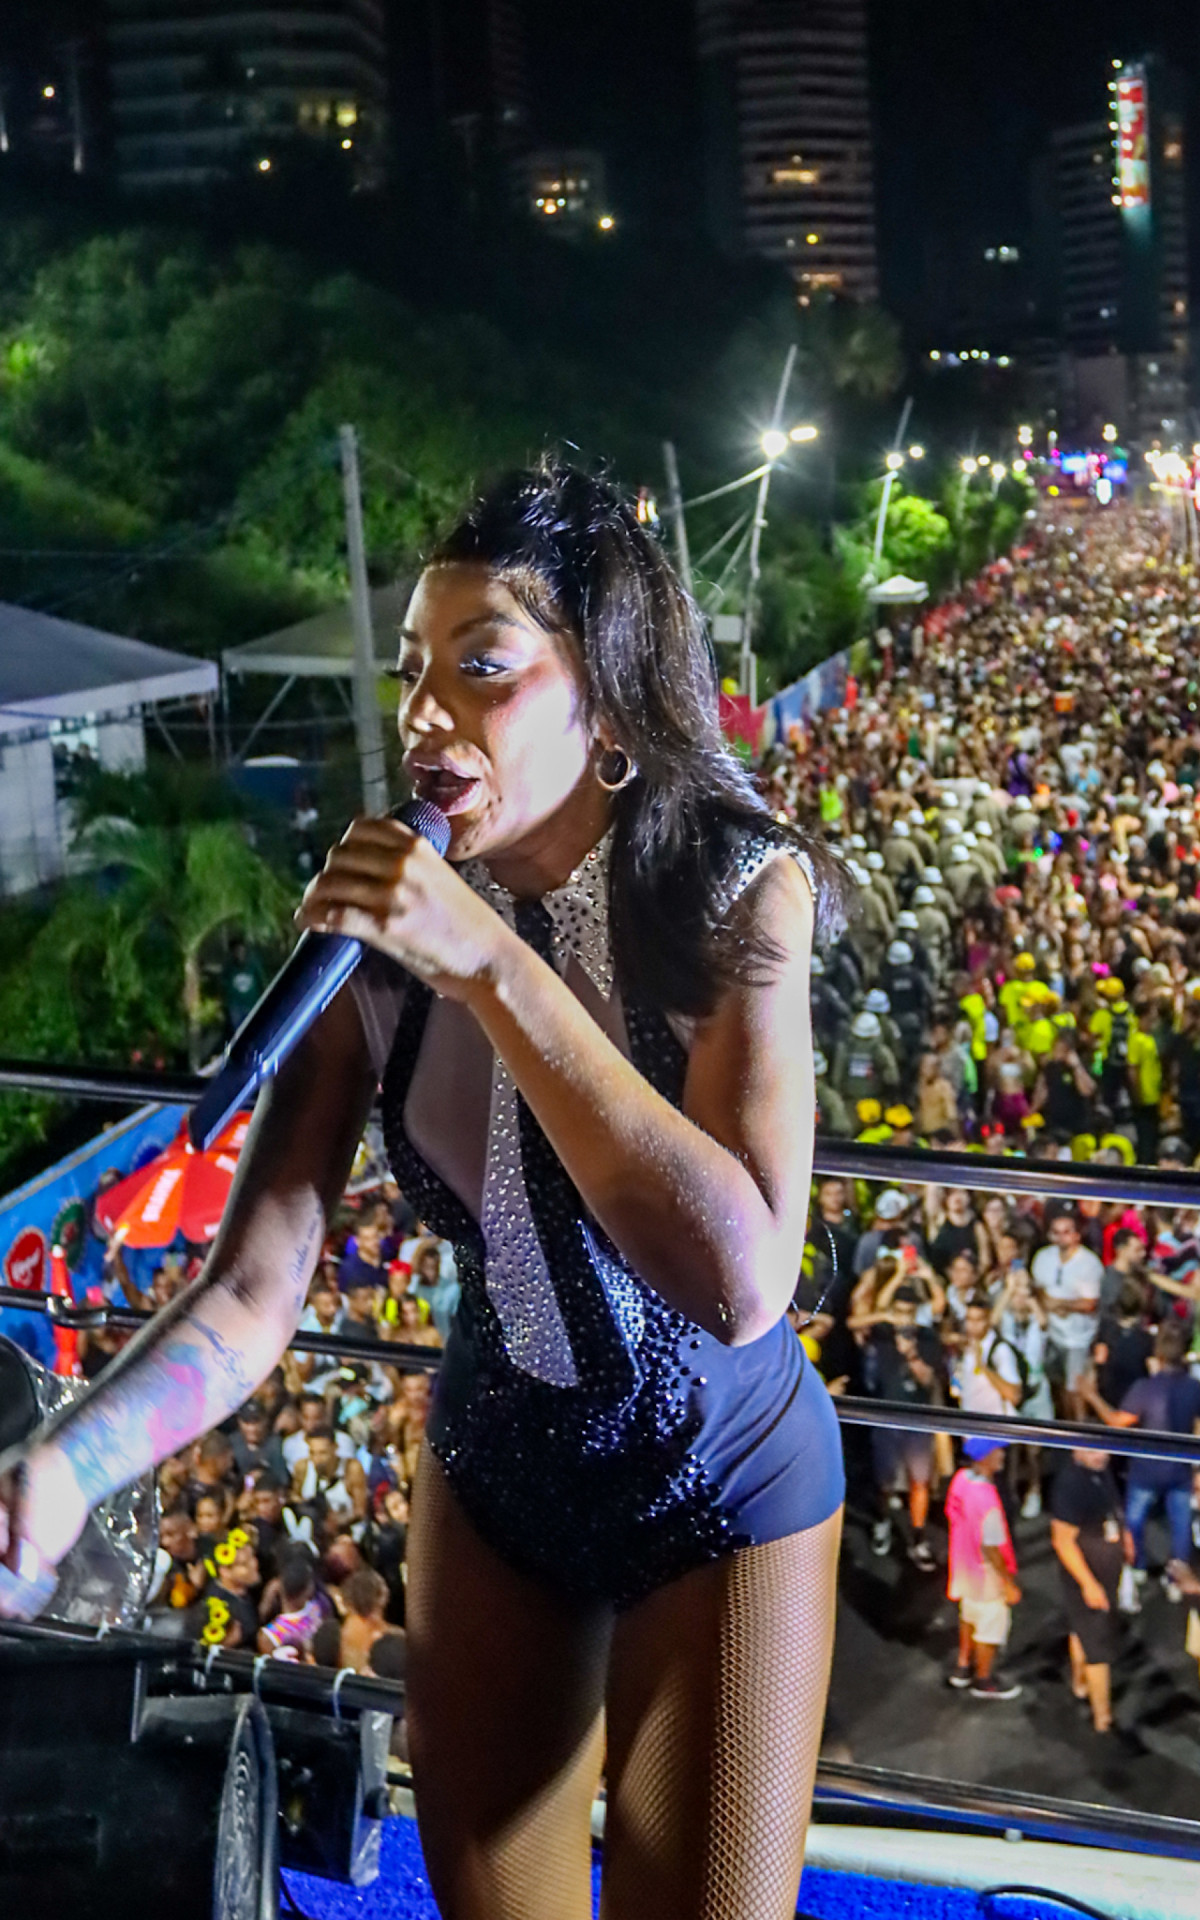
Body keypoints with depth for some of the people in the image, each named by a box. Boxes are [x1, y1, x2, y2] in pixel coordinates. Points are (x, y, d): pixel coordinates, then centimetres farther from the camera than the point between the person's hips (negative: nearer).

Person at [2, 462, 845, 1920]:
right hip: (493, 1467, 3)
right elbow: (254, 1290, -18)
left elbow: (742, 1281, -37)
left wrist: (496, 967, -38)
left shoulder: (734, 896, -25)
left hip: (720, 1491, -3)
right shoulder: (380, 936, -17)